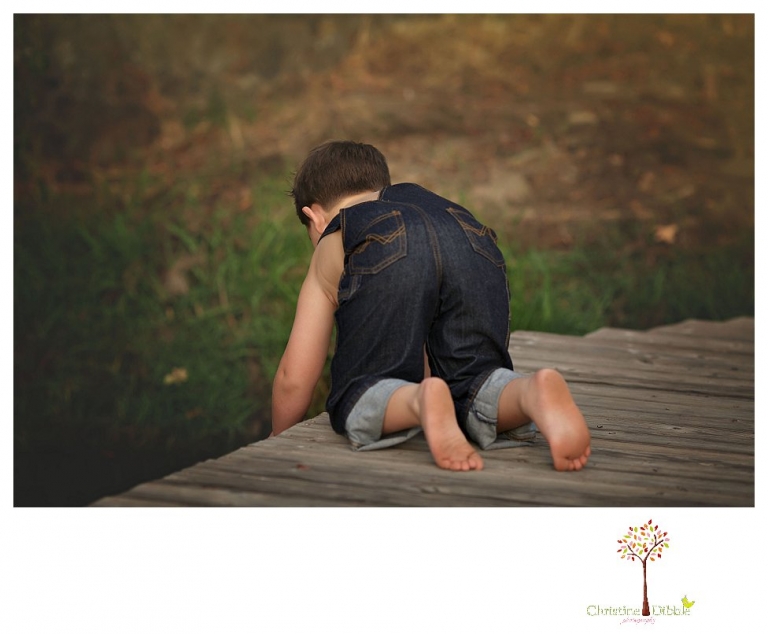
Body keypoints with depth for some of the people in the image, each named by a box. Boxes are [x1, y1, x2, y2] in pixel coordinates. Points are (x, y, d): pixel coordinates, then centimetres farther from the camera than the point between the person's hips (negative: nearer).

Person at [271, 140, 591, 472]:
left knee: (360, 392, 8)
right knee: (473, 383, 13)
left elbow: (294, 378, 35)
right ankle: (535, 392, -21)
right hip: (476, 251, 3)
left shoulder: (331, 249, 38)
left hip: (389, 264, -3)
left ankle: (421, 404, -26)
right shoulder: (427, 199, 49)